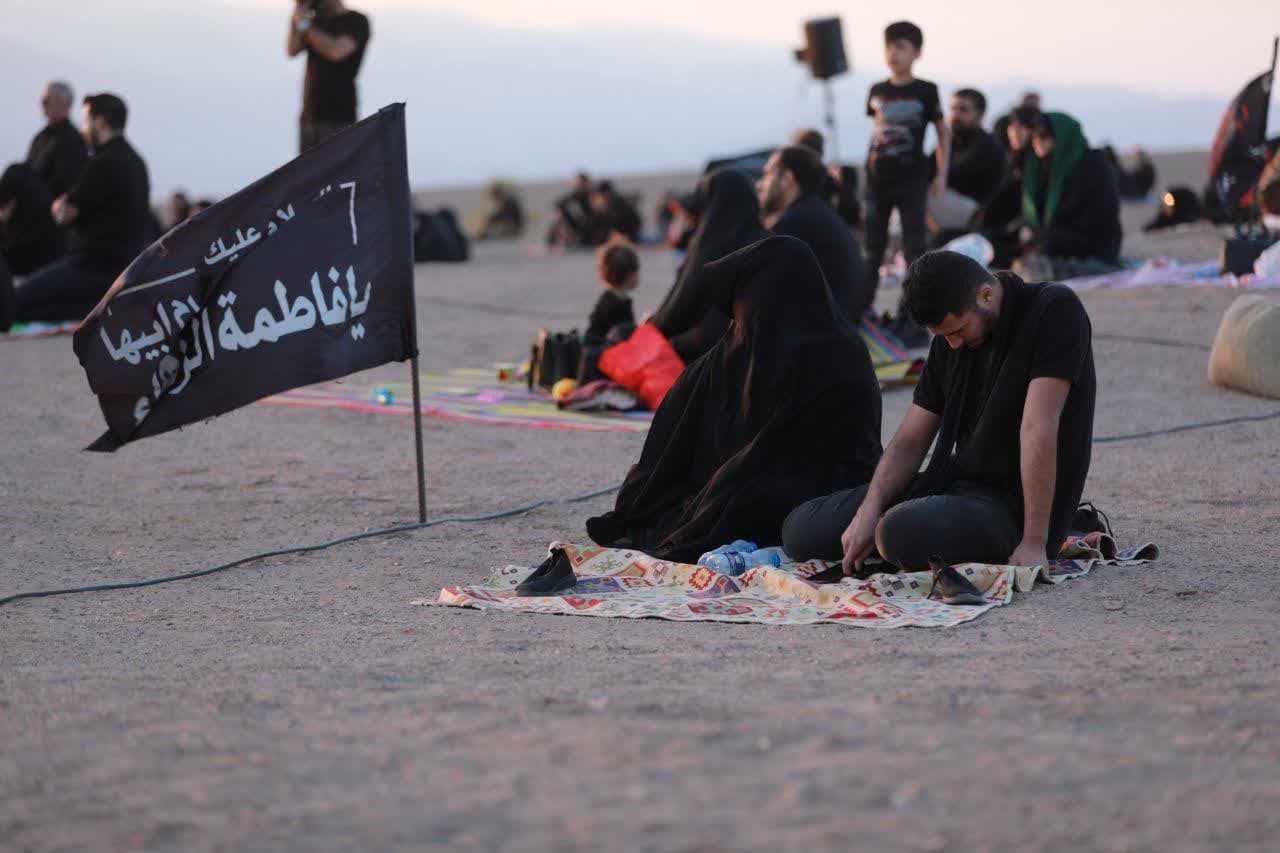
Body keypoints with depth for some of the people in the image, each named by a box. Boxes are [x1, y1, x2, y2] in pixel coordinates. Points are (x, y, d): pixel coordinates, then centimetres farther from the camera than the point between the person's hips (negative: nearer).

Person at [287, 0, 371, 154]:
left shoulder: (356, 21, -2)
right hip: (310, 114, 6)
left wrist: (304, 24, -11)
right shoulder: (317, 21, 17)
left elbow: (336, 51, -18)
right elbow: (292, 50, 5)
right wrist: (297, 13, -3)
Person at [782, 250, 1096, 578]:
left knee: (903, 531, -35)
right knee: (801, 529, 0)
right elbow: (909, 441, 6)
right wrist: (869, 509, -13)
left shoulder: (1056, 310, -16)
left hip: (1016, 502, -7)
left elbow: (1038, 428, -23)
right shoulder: (951, 341, 6)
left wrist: (1035, 544, -27)